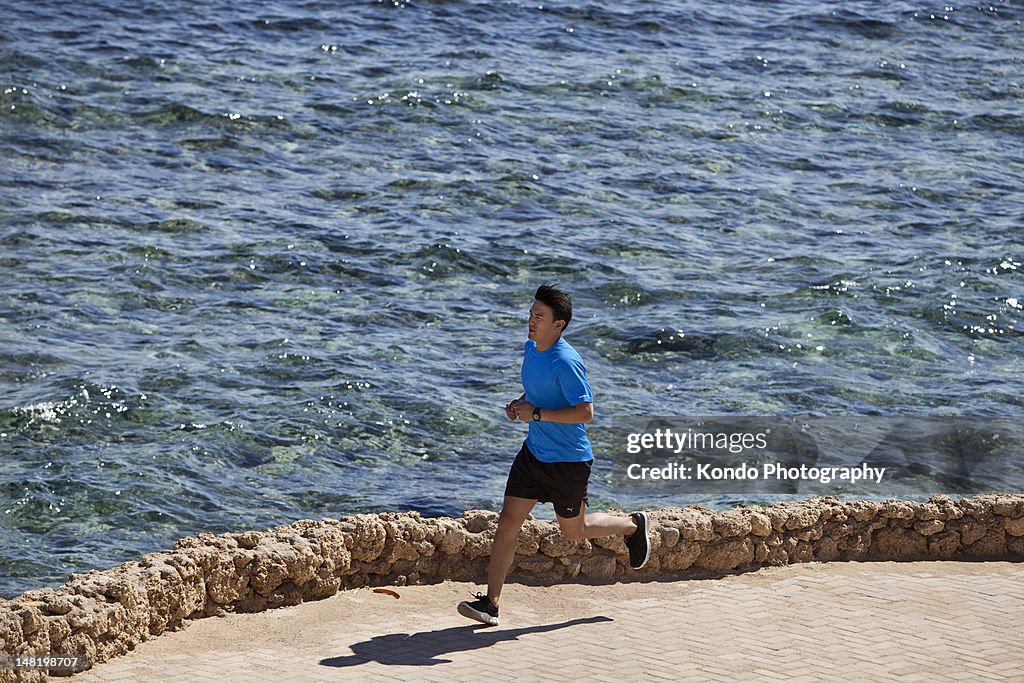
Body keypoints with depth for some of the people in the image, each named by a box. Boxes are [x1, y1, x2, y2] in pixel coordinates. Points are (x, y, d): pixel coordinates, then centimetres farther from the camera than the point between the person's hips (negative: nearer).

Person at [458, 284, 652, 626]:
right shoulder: (531, 348, 3)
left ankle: (634, 525, 40)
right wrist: (520, 403, 2)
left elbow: (585, 412, -27)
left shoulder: (566, 363, -24)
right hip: (533, 454, 7)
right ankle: (491, 603, 0)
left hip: (569, 462, -7)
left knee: (573, 529, 13)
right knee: (507, 523, -2)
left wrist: (536, 414, -26)